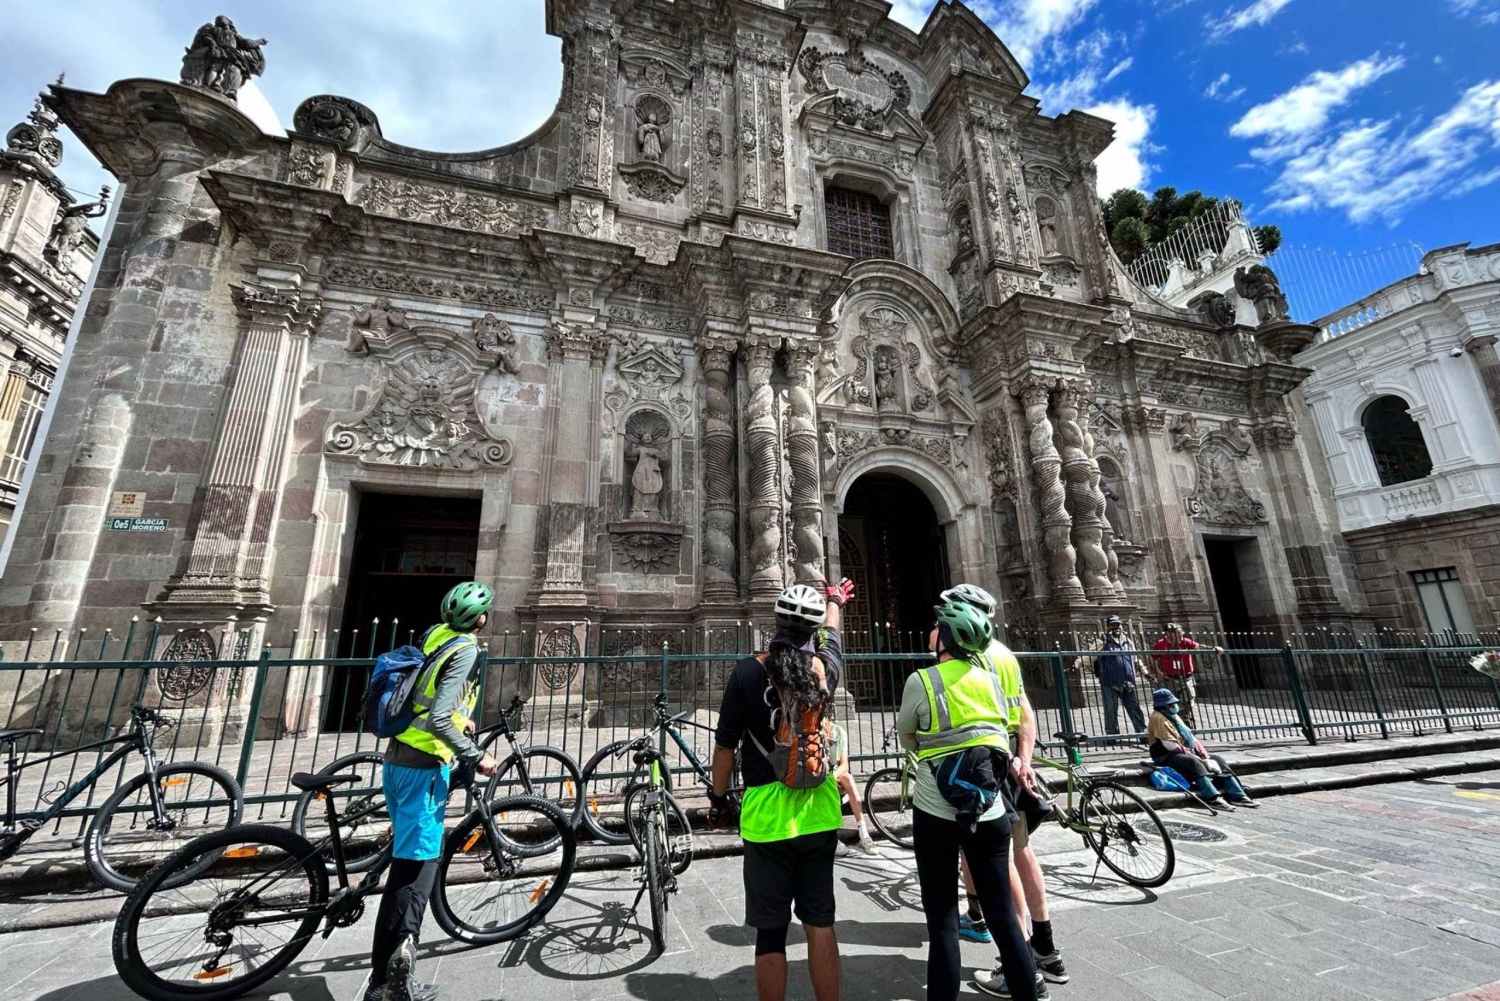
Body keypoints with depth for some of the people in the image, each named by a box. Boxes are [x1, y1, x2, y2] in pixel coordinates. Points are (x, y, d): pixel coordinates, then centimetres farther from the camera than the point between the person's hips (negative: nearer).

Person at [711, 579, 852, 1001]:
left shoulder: (748, 671, -13)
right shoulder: (826, 668, -5)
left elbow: (725, 745, -5)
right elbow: (832, 633, 18)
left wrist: (717, 798, 11)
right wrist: (836, 600, 39)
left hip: (766, 814, -2)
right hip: (820, 812, 3)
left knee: (771, 932, 11)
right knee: (820, 923, 18)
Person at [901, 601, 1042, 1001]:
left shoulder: (921, 681, -13)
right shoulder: (991, 678, -1)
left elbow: (906, 738, 2)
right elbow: (1002, 741, 9)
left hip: (936, 815, -4)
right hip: (991, 814, 4)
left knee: (942, 921, 10)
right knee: (1002, 912, 20)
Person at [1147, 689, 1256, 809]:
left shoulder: (1174, 716, 16)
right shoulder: (1159, 718, -14)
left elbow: (1191, 737, 13)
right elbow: (1169, 745, -20)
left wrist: (1204, 754, 0)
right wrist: (1191, 754, -15)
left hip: (1186, 753, 10)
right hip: (1166, 756, -10)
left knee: (1217, 759, 1)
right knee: (1193, 762, -36)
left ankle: (1237, 795, -10)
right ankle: (1212, 798, -44)